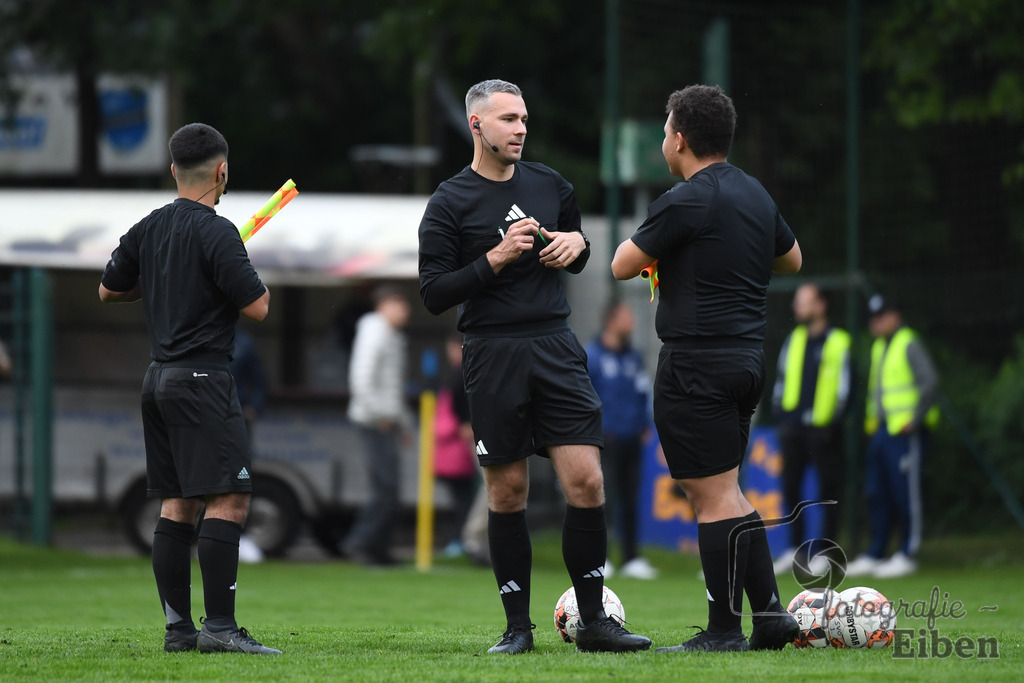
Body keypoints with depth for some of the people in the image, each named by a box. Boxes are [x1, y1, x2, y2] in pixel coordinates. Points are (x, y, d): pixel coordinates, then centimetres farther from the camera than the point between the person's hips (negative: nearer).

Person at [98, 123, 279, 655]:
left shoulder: (147, 230, 11)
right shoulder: (216, 232, -12)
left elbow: (109, 290, 24)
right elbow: (256, 308, -13)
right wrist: (251, 280, 7)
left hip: (158, 379, 8)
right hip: (202, 377, -8)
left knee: (176, 505, 9)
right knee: (229, 498, -10)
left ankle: (177, 627, 8)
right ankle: (219, 626, -17)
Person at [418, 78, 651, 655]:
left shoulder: (550, 186, 11)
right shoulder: (450, 203, -1)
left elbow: (578, 260, 26)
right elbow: (434, 293, -6)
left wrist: (576, 244, 3)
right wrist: (495, 260, -15)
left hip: (556, 347, 3)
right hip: (493, 353, -3)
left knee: (586, 480, -7)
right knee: (507, 493, 1)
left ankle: (594, 621, 1)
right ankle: (518, 625, 11)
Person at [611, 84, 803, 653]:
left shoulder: (685, 202, -15)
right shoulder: (757, 196, 12)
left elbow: (622, 266, -8)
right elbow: (791, 259, 28)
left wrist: (652, 244, 12)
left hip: (695, 365, -9)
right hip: (746, 360, 9)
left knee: (715, 498, -5)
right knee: (722, 494, 16)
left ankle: (724, 629, -3)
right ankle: (769, 613, 12)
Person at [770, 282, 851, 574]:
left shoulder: (838, 342, -3)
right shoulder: (794, 340, 14)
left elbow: (842, 386, -5)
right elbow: (781, 379, 17)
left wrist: (831, 422, -11)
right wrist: (781, 417, 8)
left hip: (822, 428, -6)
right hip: (793, 428, 6)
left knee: (828, 490, -1)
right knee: (790, 486, 7)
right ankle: (794, 550, 15)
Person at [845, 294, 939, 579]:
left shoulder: (909, 344, -9)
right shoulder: (878, 347, 18)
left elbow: (930, 382, -18)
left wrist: (914, 419, -17)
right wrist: (871, 419, 19)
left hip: (905, 431, -9)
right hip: (881, 431, 9)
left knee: (905, 494, -5)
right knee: (876, 494, 9)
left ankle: (907, 555, -1)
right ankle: (874, 555, 14)